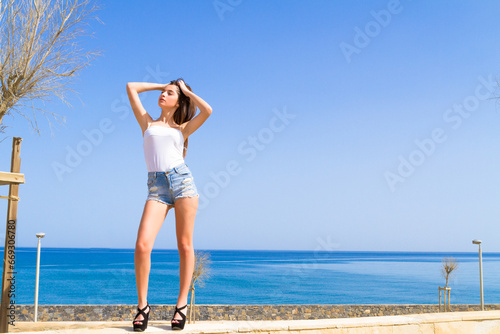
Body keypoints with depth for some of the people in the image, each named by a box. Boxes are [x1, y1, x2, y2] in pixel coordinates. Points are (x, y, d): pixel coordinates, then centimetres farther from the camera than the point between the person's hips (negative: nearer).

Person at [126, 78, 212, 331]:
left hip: (182, 180, 0)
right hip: (156, 187, 0)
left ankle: (182, 304, 9)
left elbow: (207, 110, -1)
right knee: (142, 245, -14)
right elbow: (131, 87, 22)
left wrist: (187, 91, 13)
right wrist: (160, 84, 28)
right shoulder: (147, 123, 20)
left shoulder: (182, 128, 16)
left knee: (185, 245, 0)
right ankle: (143, 305, -1)